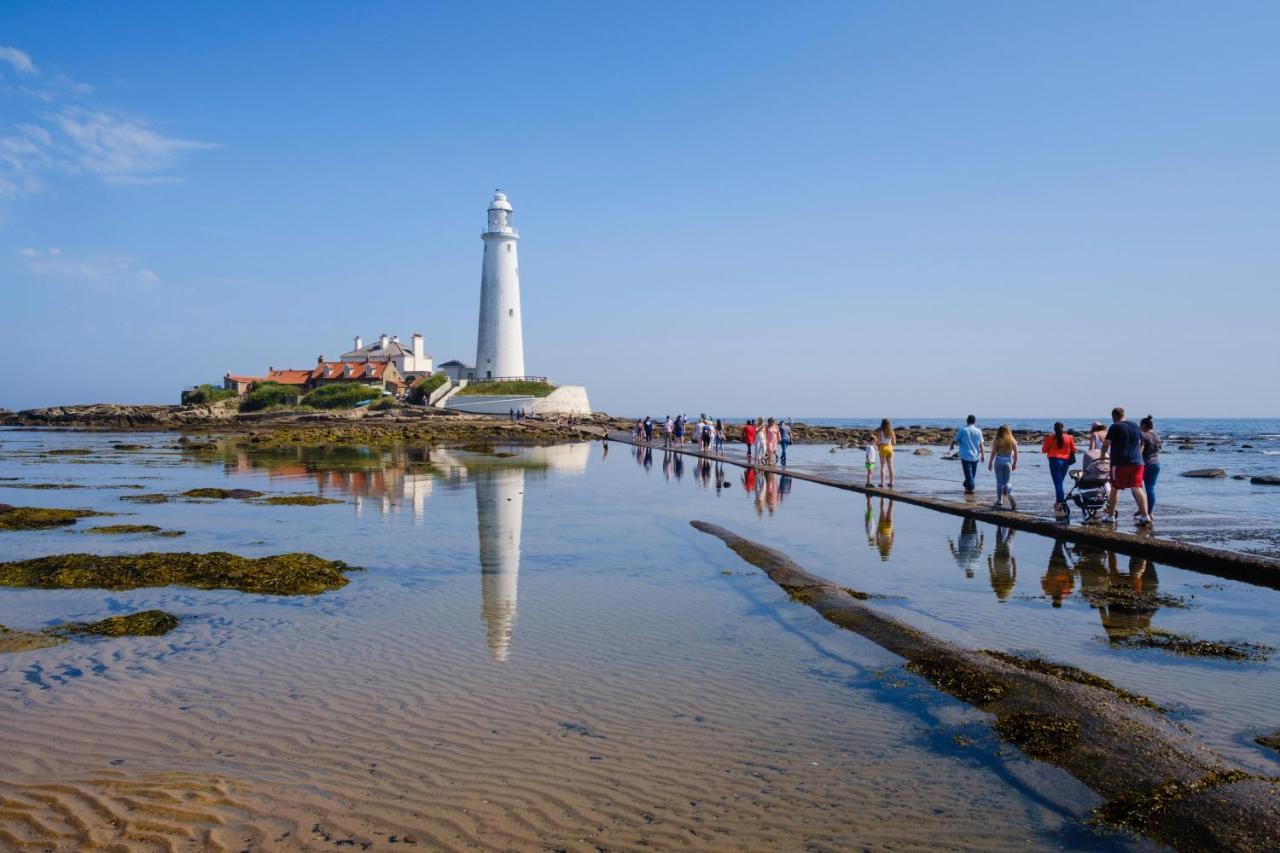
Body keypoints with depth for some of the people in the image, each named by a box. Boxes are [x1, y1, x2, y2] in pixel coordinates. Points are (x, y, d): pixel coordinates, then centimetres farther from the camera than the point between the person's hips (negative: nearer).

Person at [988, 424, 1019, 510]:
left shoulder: (997, 441, -7)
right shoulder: (1012, 441, 0)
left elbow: (993, 453, -6)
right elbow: (1015, 453, 4)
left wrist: (990, 463, 4)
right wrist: (1015, 463, 16)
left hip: (998, 462, -2)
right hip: (1008, 462, 2)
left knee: (999, 482, 5)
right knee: (1007, 482, 13)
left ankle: (999, 502, 9)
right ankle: (1010, 497, -12)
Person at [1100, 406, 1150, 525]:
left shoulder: (1115, 427, -5)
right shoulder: (1135, 426, 13)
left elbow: (1106, 443, -8)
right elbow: (1140, 444, 20)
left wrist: (1103, 455, 9)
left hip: (1120, 463, -5)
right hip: (1137, 462, 5)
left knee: (1115, 488, 6)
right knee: (1137, 488, 1)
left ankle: (1110, 516, 11)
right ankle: (1145, 515, -11)